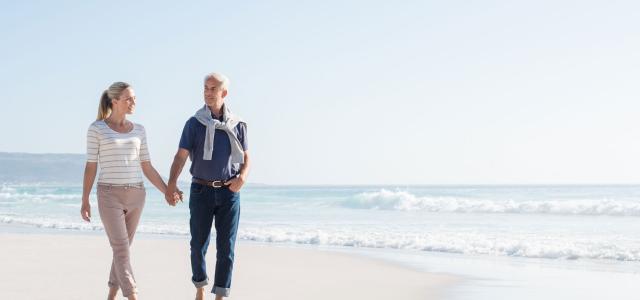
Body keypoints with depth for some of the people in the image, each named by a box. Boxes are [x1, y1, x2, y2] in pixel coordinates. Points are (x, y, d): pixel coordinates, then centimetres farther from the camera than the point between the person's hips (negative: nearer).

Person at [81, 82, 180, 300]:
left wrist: (168, 192, 3)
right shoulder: (96, 128, -4)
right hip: (110, 195, -4)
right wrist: (85, 200, -4)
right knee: (121, 250, -12)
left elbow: (147, 168, 10)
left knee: (122, 249, 9)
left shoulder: (138, 130, 8)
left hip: (135, 196, 5)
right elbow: (91, 166, -2)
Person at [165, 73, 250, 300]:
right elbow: (181, 156, -8)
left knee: (226, 247, -4)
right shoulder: (194, 123, -1)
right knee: (199, 244, 6)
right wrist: (171, 184, -23)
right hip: (201, 191, 0)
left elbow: (246, 158, 9)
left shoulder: (237, 125, 4)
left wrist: (242, 177, -13)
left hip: (229, 192, 1)